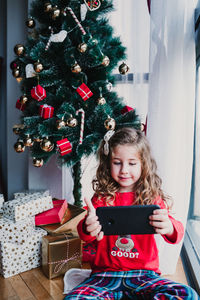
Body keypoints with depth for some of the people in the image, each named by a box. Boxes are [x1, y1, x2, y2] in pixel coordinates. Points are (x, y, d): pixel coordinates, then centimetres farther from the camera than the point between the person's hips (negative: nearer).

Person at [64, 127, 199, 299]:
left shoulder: (152, 198, 1)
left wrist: (169, 228, -36)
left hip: (143, 273, 1)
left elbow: (177, 233, -10)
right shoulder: (102, 197, 2)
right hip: (105, 274, -1)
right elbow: (86, 235, -7)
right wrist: (88, 228, -33)